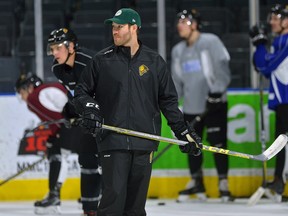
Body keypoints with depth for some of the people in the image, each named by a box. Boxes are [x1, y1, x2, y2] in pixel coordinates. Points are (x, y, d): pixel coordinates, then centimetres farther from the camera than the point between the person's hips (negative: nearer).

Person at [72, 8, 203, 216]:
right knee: (114, 197, -10)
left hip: (144, 143, 2)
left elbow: (168, 101, 14)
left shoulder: (154, 61, 8)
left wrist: (184, 132, 10)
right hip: (113, 142, -2)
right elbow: (82, 91, 14)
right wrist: (89, 109, -6)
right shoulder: (102, 60, 5)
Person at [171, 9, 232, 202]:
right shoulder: (178, 51, 12)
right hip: (191, 106, 6)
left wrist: (216, 93, -23)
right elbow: (177, 80, 17)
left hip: (214, 104, -6)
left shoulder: (211, 42, -8)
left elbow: (222, 69, -15)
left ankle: (223, 183, 0)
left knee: (218, 143, -7)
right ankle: (197, 183, 19)